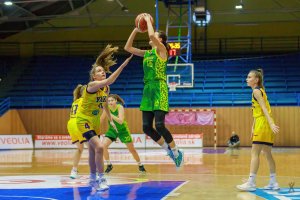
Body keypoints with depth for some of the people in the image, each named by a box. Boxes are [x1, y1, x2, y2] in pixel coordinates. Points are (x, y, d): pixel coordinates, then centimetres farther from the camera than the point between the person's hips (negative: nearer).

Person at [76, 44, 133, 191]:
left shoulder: (106, 89, -2)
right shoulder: (92, 85, -25)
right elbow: (109, 81, -43)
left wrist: (111, 120, 18)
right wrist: (122, 65, -48)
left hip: (95, 121, 8)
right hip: (84, 120, -8)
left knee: (93, 149, 19)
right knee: (99, 147, -21)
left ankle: (93, 179, 32)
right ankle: (101, 179, -14)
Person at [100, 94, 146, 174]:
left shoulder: (120, 107, -24)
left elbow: (121, 121, -38)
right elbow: (100, 120, -6)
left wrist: (111, 115, -46)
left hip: (123, 130, -2)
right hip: (112, 130, 2)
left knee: (132, 149, 7)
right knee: (103, 145, -20)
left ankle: (140, 165, 29)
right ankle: (109, 165, -1)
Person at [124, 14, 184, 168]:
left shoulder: (161, 50, -2)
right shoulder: (146, 53, 18)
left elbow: (151, 35, -20)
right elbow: (127, 48, 18)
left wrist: (148, 20, -4)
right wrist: (136, 30, 14)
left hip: (159, 90, -7)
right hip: (148, 90, 7)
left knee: (159, 125, -15)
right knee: (147, 127, 0)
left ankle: (176, 152, 3)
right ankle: (169, 150, 16)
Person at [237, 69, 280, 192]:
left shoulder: (256, 91, -8)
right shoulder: (259, 90, 20)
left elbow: (264, 108, -19)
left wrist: (271, 124, -28)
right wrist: (253, 127, 23)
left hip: (263, 124, -10)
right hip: (262, 124, 10)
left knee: (254, 153, -10)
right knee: (267, 154, 12)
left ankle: (251, 183, -12)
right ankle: (273, 183, 15)